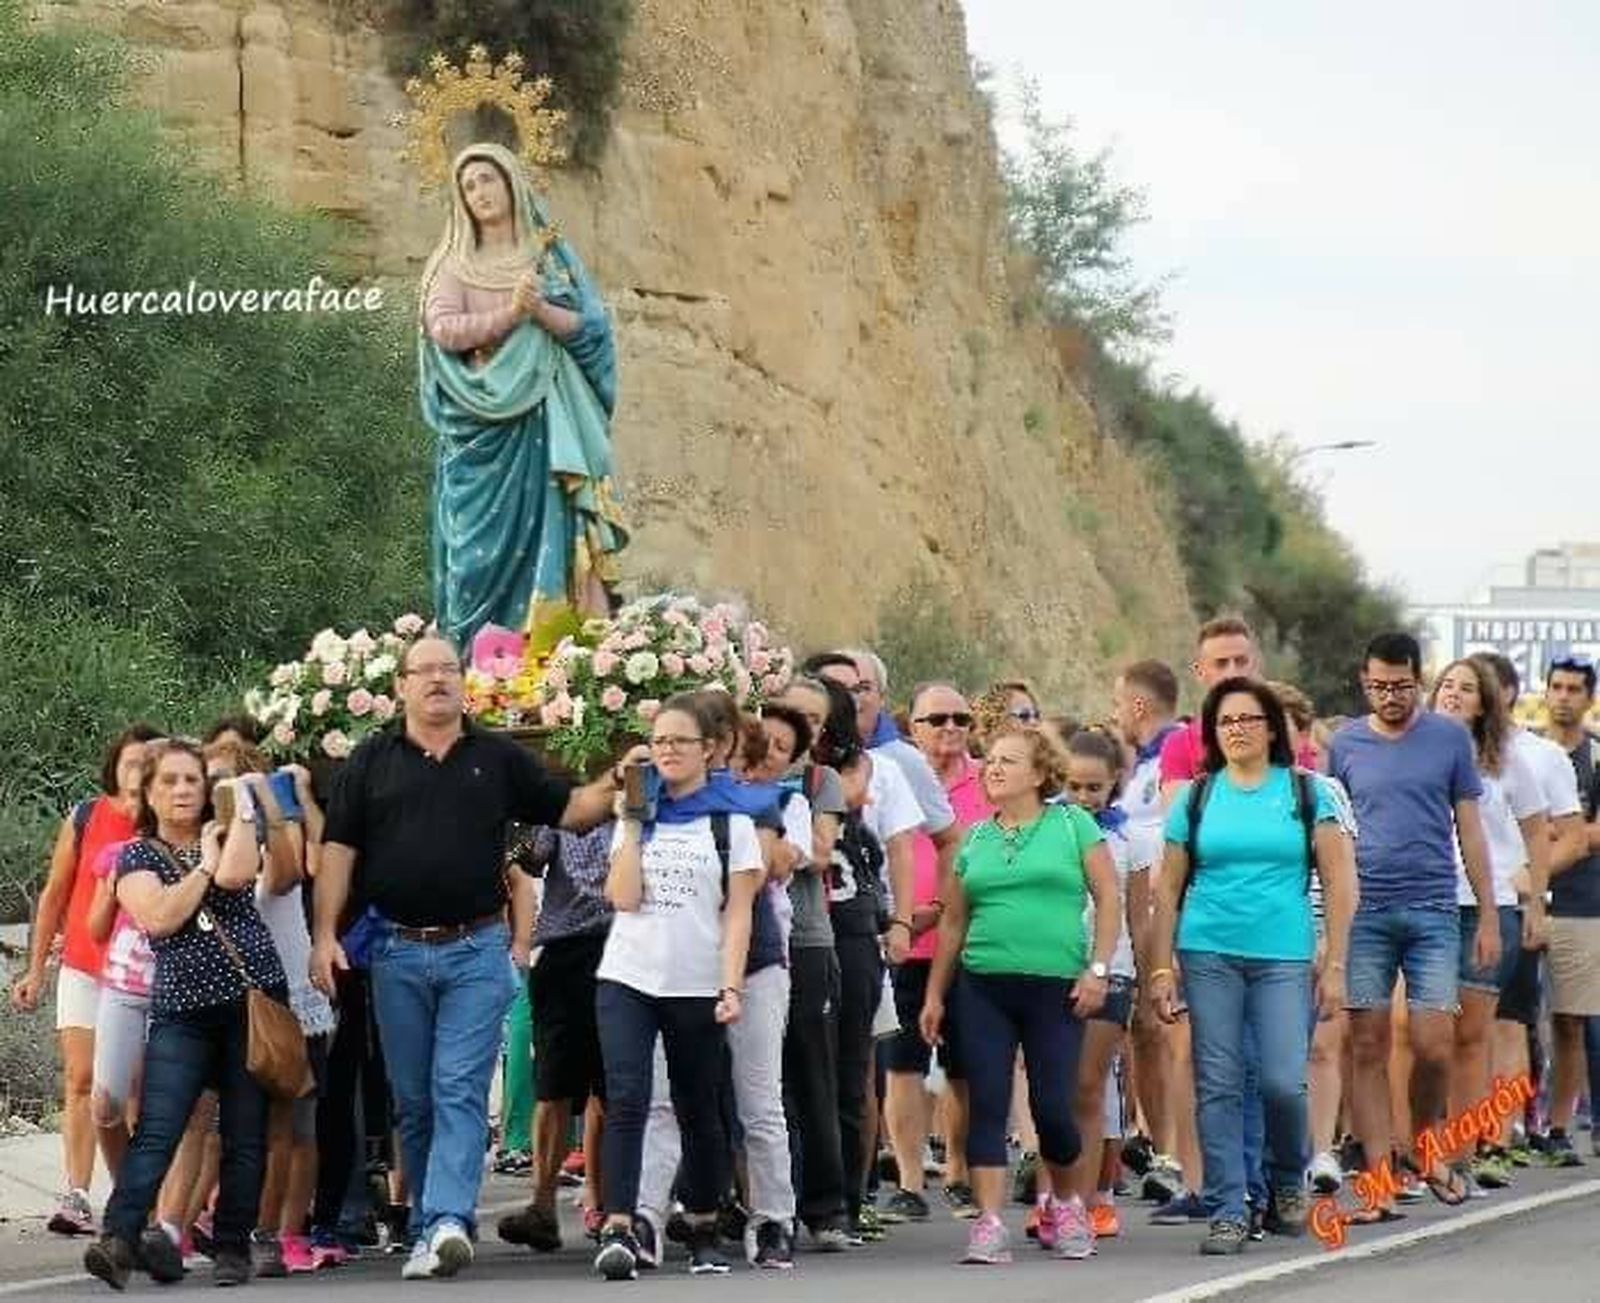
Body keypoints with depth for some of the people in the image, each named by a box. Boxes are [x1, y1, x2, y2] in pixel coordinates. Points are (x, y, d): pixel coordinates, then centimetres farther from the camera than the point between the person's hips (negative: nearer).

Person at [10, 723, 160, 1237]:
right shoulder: (85, 818, 3)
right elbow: (55, 894, 8)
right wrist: (36, 970, 8)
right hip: (83, 968, 1)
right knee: (80, 1080, -5)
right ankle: (76, 1196, -9)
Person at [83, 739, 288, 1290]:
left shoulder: (227, 840, 12)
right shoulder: (137, 857, 7)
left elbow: (235, 876, -13)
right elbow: (159, 918, -10)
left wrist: (241, 808, -3)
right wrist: (205, 864, -3)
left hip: (254, 999, 2)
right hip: (182, 1011, -2)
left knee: (247, 1136, 1)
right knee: (155, 1133, -14)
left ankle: (233, 1248, 7)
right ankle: (118, 1239, -22)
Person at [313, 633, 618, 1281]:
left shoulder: (499, 758, 8)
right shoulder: (371, 761, 7)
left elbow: (569, 810, 10)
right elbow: (338, 849, 4)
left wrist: (616, 784, -9)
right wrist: (325, 935, -4)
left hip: (477, 949, -1)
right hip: (397, 952, 1)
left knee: (461, 1092, -11)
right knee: (413, 1100, 7)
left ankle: (448, 1221, -21)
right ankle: (430, 1229, 15)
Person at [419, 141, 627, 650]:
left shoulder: (553, 257, 13)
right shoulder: (453, 264, 10)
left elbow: (591, 326, 3)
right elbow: (443, 329, -6)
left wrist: (541, 311, -14)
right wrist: (511, 313, -15)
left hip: (545, 423, 1)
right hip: (483, 424, -1)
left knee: (550, 538, -9)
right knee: (485, 547, -5)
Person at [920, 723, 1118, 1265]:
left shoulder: (1073, 825, 4)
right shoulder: (975, 839, 13)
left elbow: (1107, 897, 1)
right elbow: (953, 921, 18)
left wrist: (1098, 968, -8)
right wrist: (935, 994, 15)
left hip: (1056, 987, -3)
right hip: (984, 987, 3)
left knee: (1052, 1105, -3)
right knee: (987, 1104, -4)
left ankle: (1063, 1202, 23)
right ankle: (989, 1225, -4)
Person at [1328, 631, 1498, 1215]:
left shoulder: (1449, 739, 5)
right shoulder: (1345, 744, 8)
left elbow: (1469, 829, 9)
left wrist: (1488, 916, 6)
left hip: (1433, 911, -1)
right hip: (1364, 913, 1)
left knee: (1433, 1046, -6)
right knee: (1367, 1047, -2)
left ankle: (1427, 1149, 20)